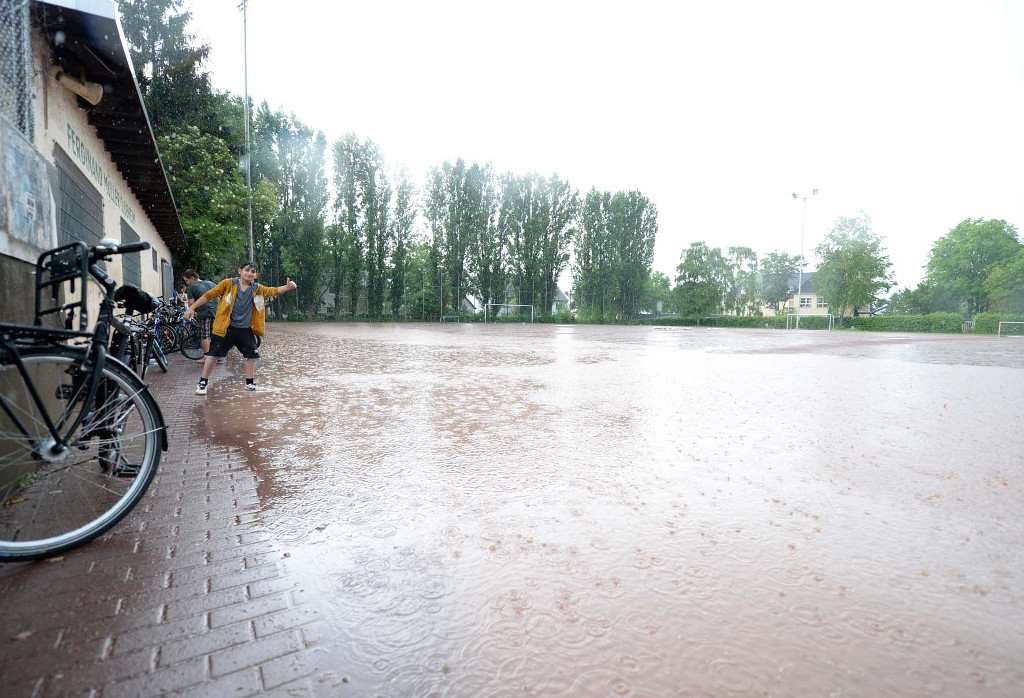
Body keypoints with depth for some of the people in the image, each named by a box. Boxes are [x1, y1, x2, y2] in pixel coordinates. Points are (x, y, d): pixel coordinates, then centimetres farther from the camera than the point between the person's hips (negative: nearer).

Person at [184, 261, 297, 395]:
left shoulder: (257, 289, 5)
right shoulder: (228, 284, -5)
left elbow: (273, 291, 2)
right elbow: (209, 295, -5)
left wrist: (287, 287, -17)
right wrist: (192, 308, -8)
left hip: (245, 330, 3)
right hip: (225, 328, -3)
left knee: (251, 355, 7)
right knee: (214, 354, 1)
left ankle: (250, 383, 23)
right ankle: (203, 382, 16)